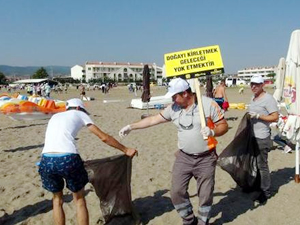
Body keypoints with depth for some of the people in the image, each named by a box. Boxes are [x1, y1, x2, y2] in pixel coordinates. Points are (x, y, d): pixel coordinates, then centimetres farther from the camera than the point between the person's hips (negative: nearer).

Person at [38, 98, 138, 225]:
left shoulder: (55, 117, 30)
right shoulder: (78, 114, 18)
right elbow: (104, 138, 14)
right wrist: (126, 150, 22)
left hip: (46, 160, 4)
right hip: (67, 159, -4)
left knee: (57, 199, 27)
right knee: (79, 199, 19)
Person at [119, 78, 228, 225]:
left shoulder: (208, 104, -12)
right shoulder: (173, 108, -1)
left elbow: (224, 125, -7)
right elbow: (153, 119, 7)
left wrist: (212, 132, -28)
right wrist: (131, 126, 9)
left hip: (206, 159, -3)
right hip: (183, 157, 4)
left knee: (205, 195, 7)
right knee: (177, 192, 5)